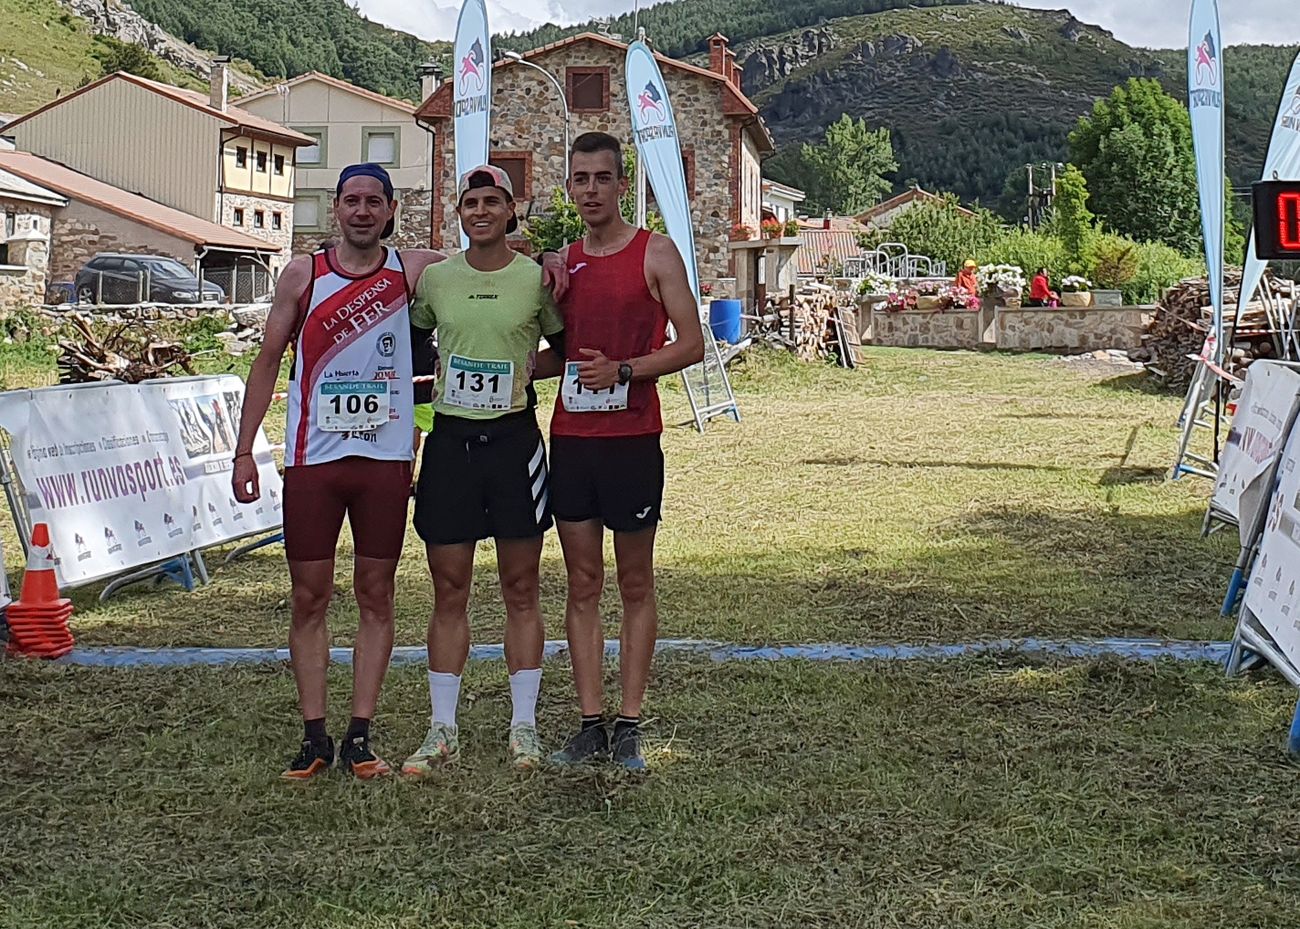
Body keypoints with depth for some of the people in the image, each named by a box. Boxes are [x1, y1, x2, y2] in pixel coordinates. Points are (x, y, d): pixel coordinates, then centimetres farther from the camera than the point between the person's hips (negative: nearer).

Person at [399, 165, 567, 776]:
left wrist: (524, 371, -4)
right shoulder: (434, 278, 5)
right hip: (450, 439, 2)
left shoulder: (537, 277, 0)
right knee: (449, 593, 5)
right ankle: (442, 731, 12)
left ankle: (524, 726, 15)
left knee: (521, 590, 6)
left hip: (514, 438, -1)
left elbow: (565, 348, 11)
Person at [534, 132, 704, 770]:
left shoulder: (655, 253, -1)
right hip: (569, 437, 4)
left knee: (635, 584, 3)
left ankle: (629, 725, 8)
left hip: (632, 438, -4)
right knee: (582, 585, 6)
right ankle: (591, 724, 11)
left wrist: (623, 371, -16)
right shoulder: (561, 262, 12)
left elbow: (691, 344, -5)